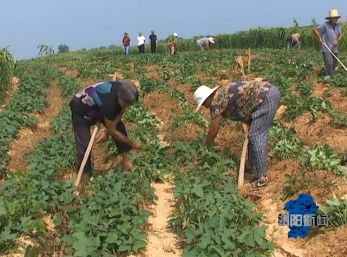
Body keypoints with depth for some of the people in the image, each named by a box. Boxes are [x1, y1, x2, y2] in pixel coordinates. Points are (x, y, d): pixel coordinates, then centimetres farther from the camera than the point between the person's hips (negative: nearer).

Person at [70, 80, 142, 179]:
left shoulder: (124, 92, -24)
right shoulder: (109, 103, -44)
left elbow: (118, 116, -9)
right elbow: (112, 131, -28)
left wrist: (106, 133, -20)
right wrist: (132, 143, -18)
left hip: (98, 105, 7)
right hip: (81, 110, -7)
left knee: (119, 126, 0)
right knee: (84, 145, -15)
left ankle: (125, 159, 14)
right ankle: (85, 173, 4)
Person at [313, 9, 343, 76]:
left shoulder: (337, 25, 7)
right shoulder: (325, 25, -12)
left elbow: (340, 35, 7)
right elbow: (315, 29, -12)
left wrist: (337, 41, -13)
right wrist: (319, 38, -15)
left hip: (334, 49, 7)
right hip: (326, 49, -7)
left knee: (333, 65, 8)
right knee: (329, 64, -14)